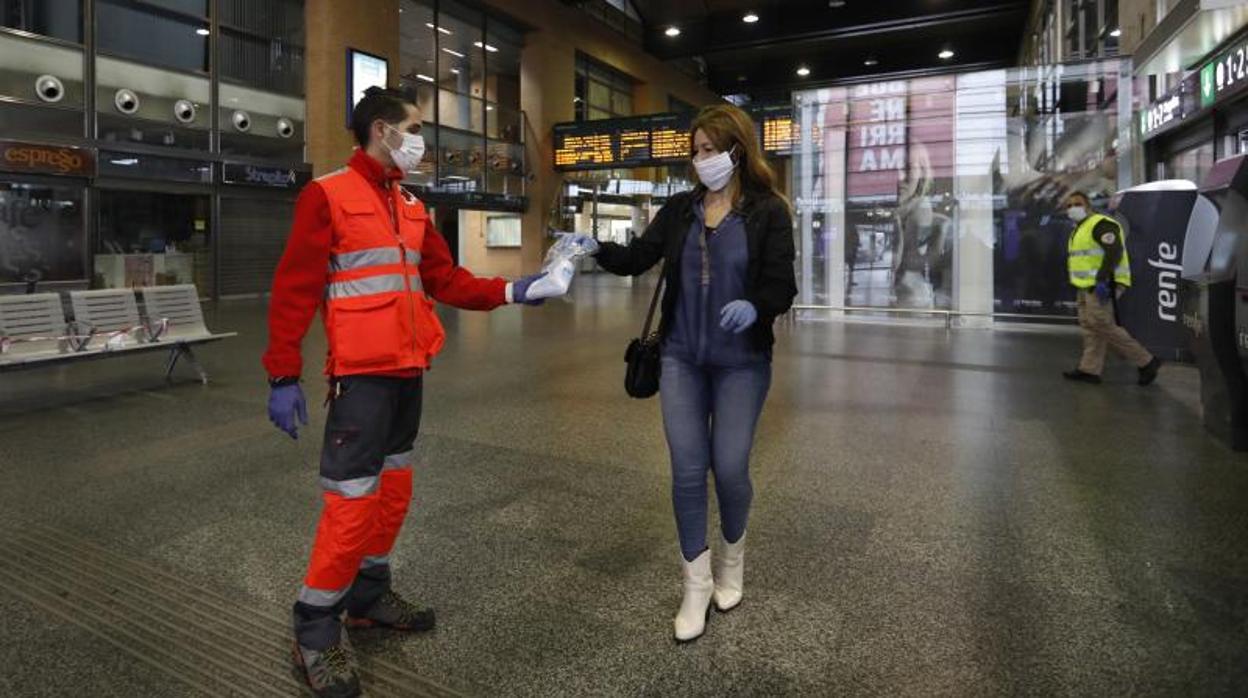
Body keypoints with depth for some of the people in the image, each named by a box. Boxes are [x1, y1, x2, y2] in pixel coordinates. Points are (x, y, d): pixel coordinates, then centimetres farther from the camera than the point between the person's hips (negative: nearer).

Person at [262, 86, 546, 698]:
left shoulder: (412, 206, 14)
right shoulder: (326, 194, -8)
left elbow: (445, 280, 13)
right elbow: (293, 290, -12)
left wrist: (509, 291, 2)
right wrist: (284, 376, -15)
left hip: (409, 370, 8)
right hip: (362, 373, -8)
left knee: (394, 488, 15)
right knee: (353, 500, -4)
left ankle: (369, 595, 33)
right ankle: (316, 631, 13)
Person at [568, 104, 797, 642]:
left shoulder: (768, 211, -5)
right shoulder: (680, 208, 5)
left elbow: (782, 287, -9)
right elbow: (638, 258, 2)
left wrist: (753, 307, -31)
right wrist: (596, 248, -16)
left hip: (741, 362, -2)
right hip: (681, 359, 3)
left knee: (730, 468, 2)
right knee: (688, 471, 3)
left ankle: (731, 557, 34)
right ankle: (697, 583, 19)